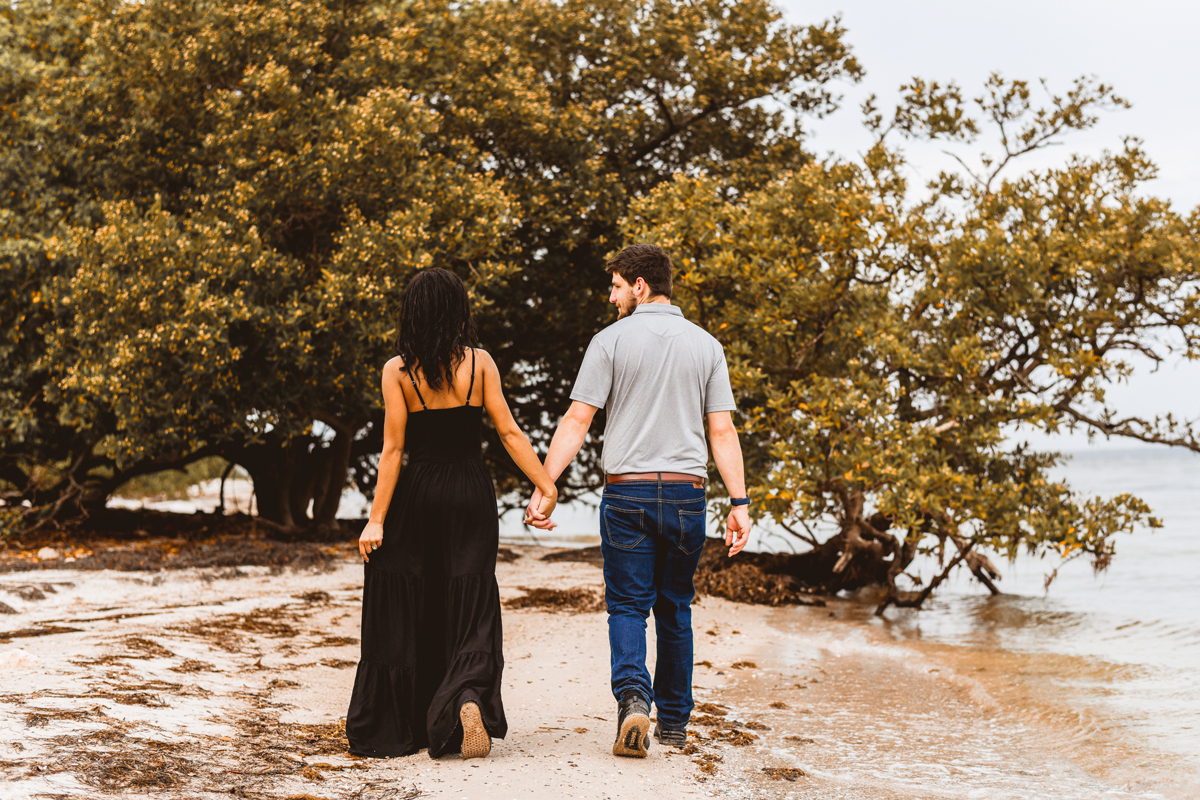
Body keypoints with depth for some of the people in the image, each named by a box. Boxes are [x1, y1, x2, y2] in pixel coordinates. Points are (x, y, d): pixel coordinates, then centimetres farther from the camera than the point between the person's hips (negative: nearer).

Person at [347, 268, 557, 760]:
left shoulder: (398, 370, -6)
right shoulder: (479, 363, -2)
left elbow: (392, 450, -9)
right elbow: (509, 432, -5)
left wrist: (377, 519, -7)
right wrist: (546, 485, 0)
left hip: (417, 496, -1)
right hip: (472, 497, 1)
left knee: (404, 614, 10)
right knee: (469, 613, 6)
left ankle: (396, 731, 17)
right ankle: (468, 698, -22)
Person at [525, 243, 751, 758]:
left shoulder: (612, 341, -3)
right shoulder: (705, 346, 6)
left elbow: (576, 421, -7)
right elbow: (722, 431, 1)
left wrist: (543, 487, -6)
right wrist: (740, 503, 0)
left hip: (627, 492, -2)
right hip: (687, 493, 3)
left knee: (627, 605, 4)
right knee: (675, 608, 14)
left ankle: (633, 696, -20)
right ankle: (673, 721, 20)